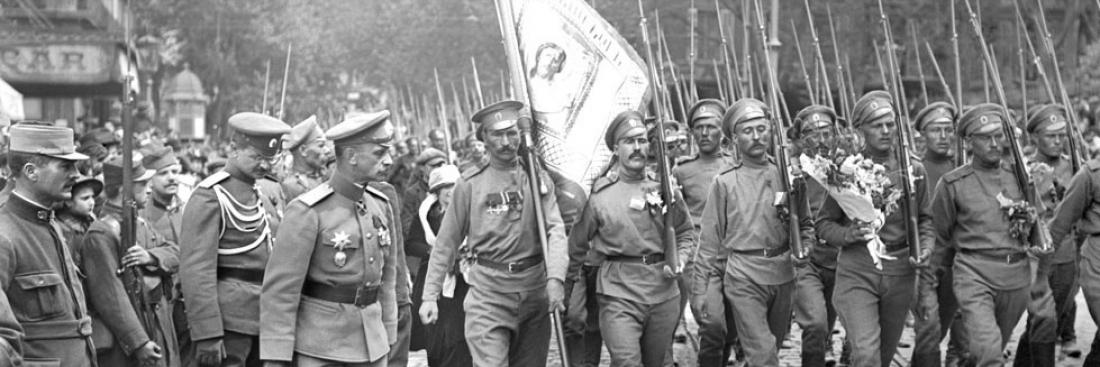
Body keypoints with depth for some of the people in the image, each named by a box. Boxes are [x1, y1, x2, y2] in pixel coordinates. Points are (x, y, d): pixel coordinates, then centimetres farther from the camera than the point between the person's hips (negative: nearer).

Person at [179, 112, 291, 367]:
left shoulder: (258, 195, 15)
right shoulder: (210, 197, -11)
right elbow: (196, 269, -18)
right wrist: (207, 334, -23)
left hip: (261, 319, 8)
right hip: (228, 322, -8)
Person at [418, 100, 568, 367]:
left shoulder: (538, 179, 6)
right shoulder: (470, 184, 2)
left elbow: (555, 230, -6)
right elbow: (447, 243, 6)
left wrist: (555, 278, -22)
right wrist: (430, 295, 1)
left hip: (535, 291, 3)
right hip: (487, 292, -3)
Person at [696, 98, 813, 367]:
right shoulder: (725, 182, 0)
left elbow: (804, 223, 18)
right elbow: (710, 237, 3)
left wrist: (803, 246, -1)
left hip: (783, 274, 4)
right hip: (744, 277, -4)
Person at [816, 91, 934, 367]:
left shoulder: (913, 169, 5)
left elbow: (924, 219, 15)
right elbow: (824, 223, 2)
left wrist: (925, 246, -4)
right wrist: (849, 234, -18)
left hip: (900, 272, 3)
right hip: (856, 273, -3)